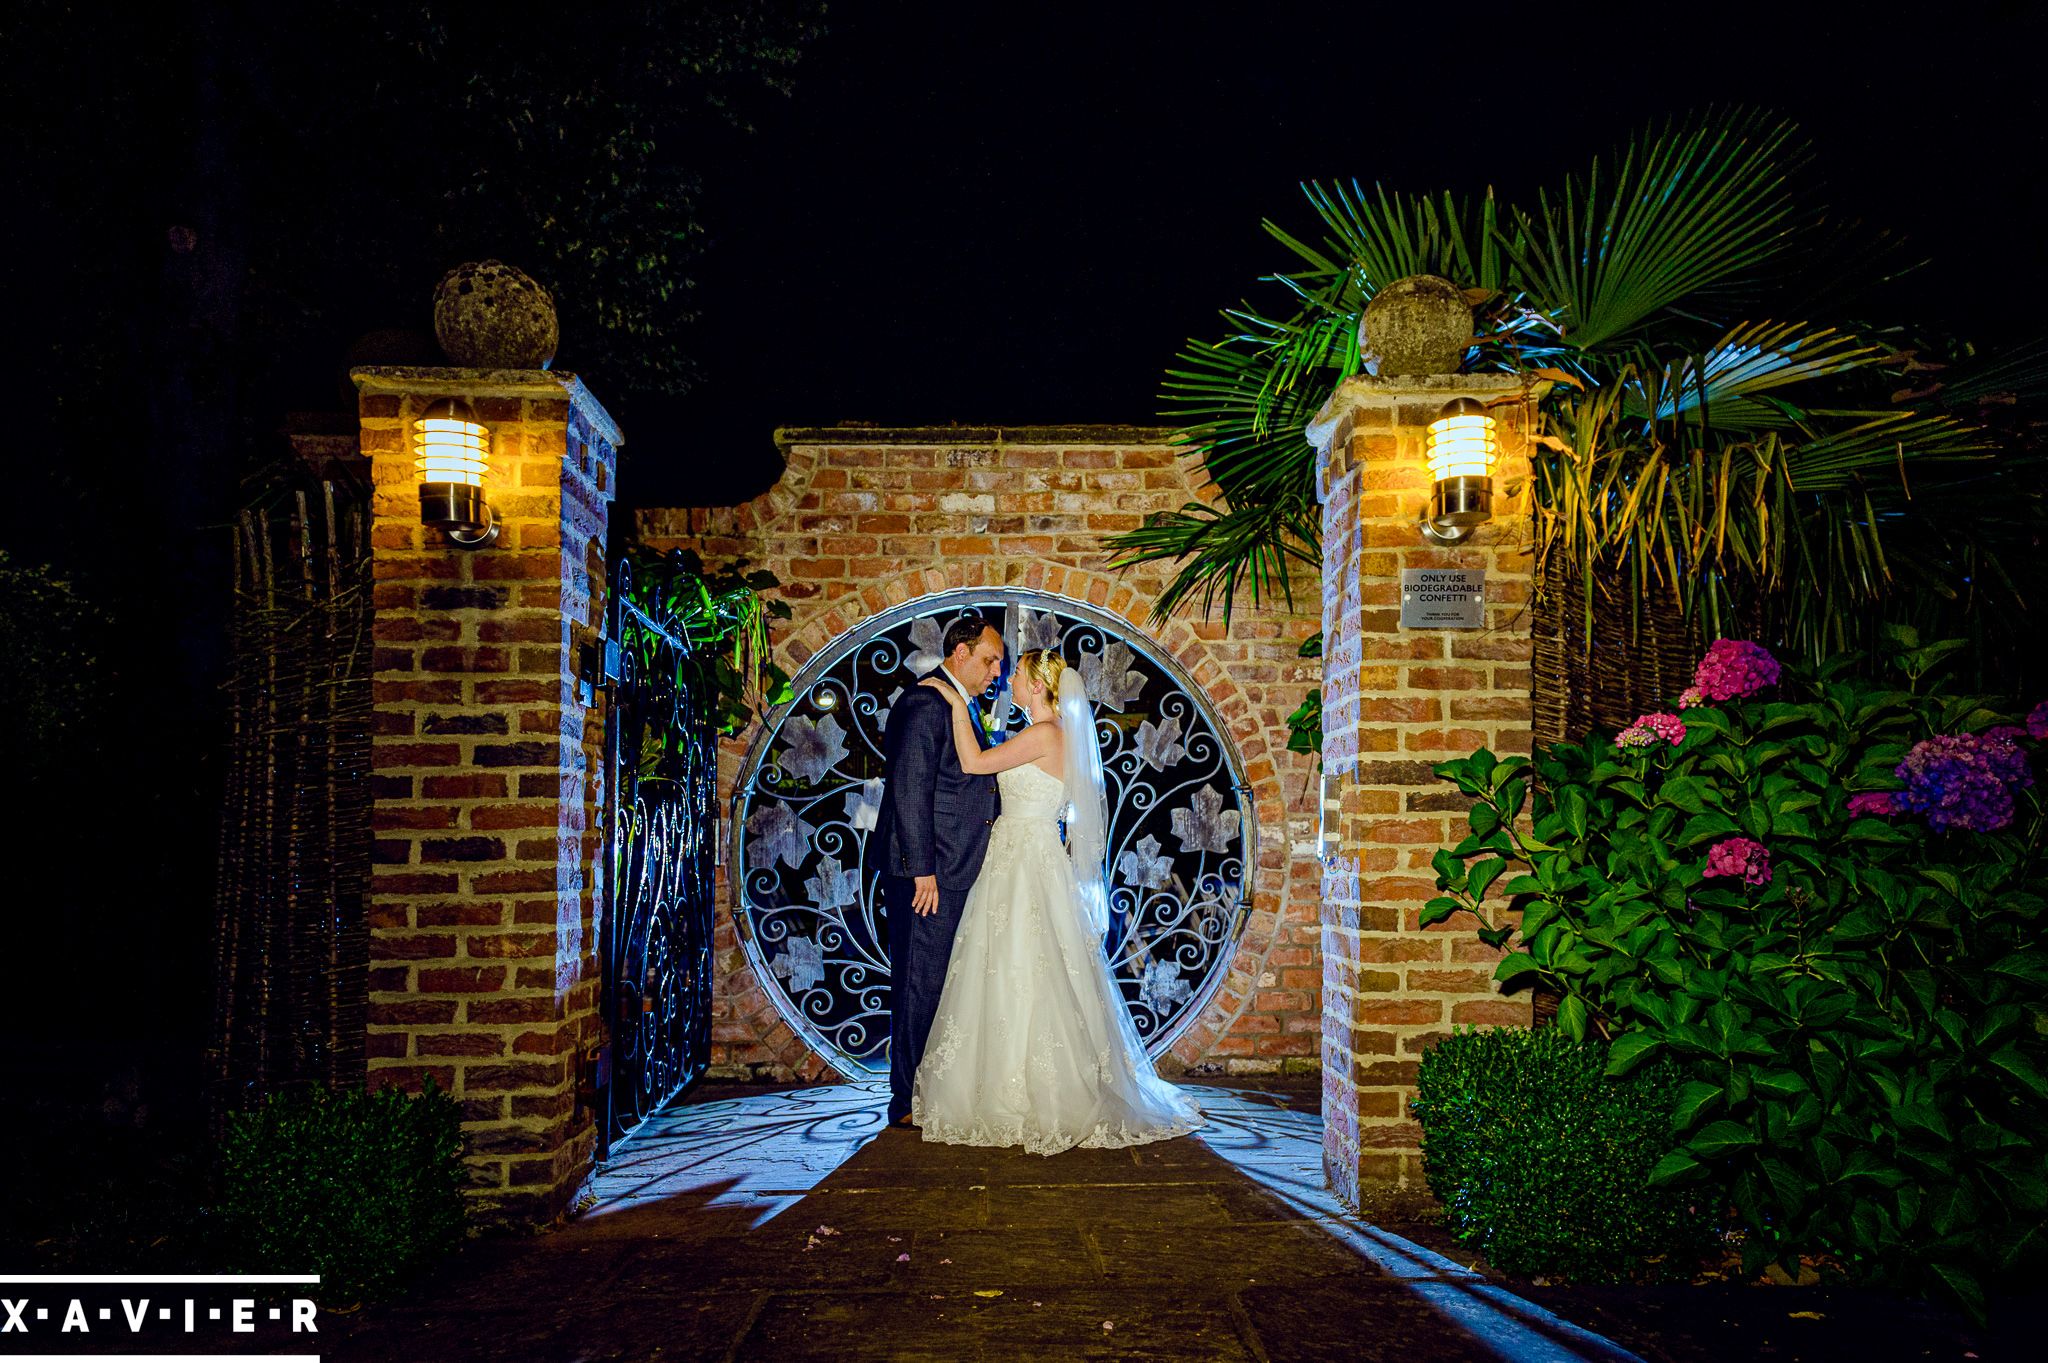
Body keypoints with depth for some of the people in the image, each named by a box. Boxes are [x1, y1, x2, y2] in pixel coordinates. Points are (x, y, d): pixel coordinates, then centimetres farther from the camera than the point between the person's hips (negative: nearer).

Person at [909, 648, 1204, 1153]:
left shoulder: (1045, 734, -13)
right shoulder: (1046, 736, 16)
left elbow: (974, 762, -17)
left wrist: (958, 704, -10)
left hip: (1030, 866, -10)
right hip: (1016, 864, 10)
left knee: (1025, 982, -6)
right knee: (1013, 981, 10)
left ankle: (1036, 1107, 0)